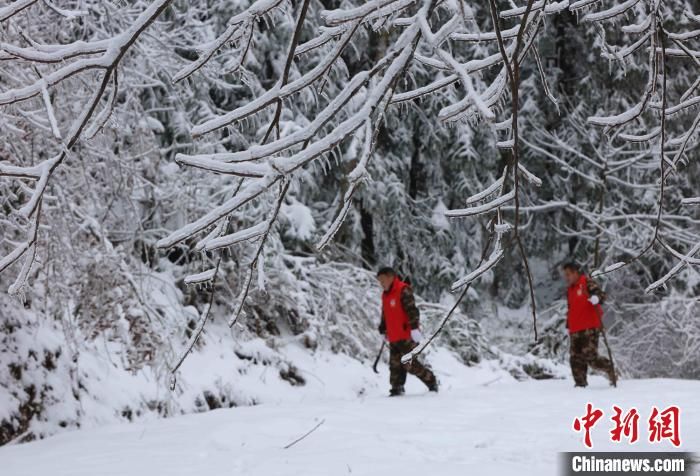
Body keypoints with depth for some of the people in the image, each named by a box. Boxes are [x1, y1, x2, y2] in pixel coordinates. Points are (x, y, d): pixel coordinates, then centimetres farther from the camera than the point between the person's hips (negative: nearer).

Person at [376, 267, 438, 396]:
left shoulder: (403, 291, -11)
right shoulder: (385, 295, 17)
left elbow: (412, 310, -18)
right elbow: (385, 315, 28)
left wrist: (414, 328, -24)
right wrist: (383, 331, 30)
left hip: (407, 337, -8)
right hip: (394, 338, 8)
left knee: (410, 364, -8)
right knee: (395, 365, 4)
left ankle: (432, 382, 8)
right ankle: (397, 389, 10)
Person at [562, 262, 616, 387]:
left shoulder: (587, 283, -3)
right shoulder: (570, 290, 21)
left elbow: (600, 293, -16)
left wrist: (596, 298, -38)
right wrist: (568, 325, 25)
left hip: (589, 328, -8)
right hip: (575, 330, 8)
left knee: (590, 357, -12)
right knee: (576, 358, 1)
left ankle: (609, 368, 13)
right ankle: (580, 383, 6)